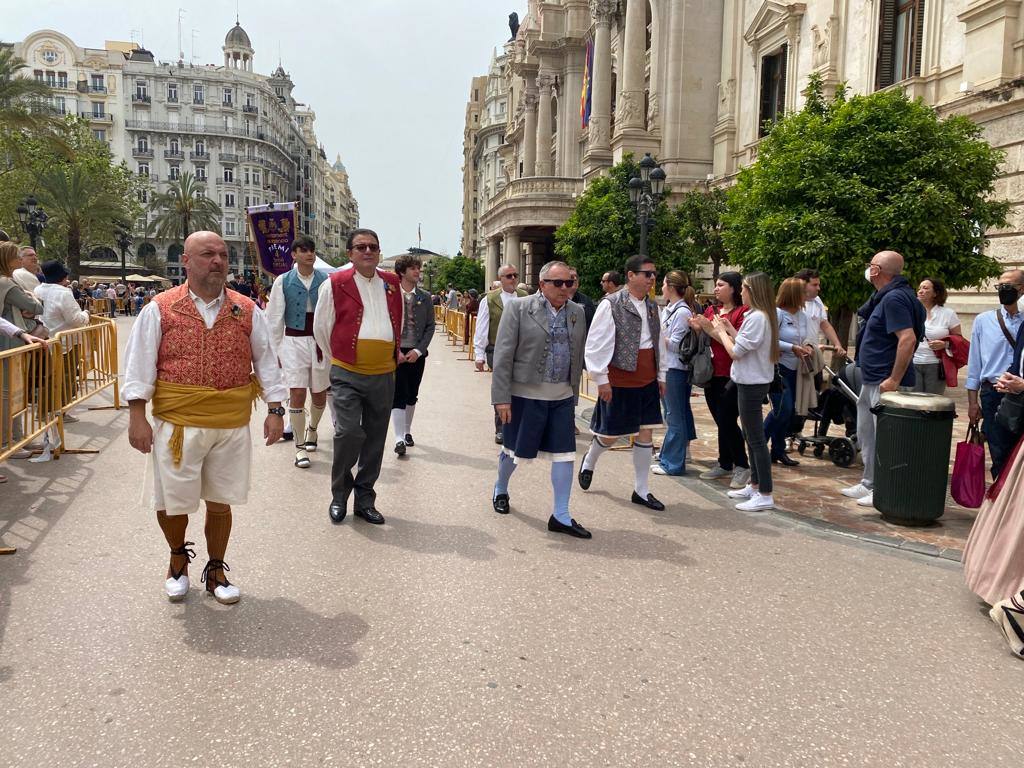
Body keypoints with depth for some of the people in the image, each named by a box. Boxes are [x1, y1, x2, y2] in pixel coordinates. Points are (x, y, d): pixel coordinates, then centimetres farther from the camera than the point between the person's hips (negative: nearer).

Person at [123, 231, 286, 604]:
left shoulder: (247, 310, 5)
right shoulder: (160, 309, -1)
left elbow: (266, 361, 8)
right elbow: (139, 364, -2)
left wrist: (275, 409, 2)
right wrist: (137, 416, -8)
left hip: (233, 426, 2)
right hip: (177, 424, -1)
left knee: (220, 502, 11)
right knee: (172, 500, 7)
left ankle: (216, 570, 30)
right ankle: (178, 557, 37)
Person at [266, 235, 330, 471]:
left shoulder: (325, 280, 1)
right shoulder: (283, 281, 0)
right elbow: (274, 319, 4)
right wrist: (276, 350, 2)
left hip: (321, 342, 2)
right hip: (294, 341, -1)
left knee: (319, 394, 12)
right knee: (297, 394, -7)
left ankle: (312, 428, 43)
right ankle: (300, 447, 5)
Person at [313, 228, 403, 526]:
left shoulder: (393, 284, 10)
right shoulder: (336, 284, -2)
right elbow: (321, 327, 6)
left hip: (384, 375, 4)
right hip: (347, 374, -4)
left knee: (375, 440, 9)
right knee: (348, 432, -15)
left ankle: (365, 499, 22)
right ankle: (339, 496, 7)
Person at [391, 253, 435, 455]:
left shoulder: (424, 297, 5)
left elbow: (430, 326, 6)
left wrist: (418, 350, -6)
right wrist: (395, 351, -11)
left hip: (417, 353, 3)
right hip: (395, 353, -3)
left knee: (411, 396, 13)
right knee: (398, 396, -7)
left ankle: (407, 431, 29)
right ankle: (399, 439, -8)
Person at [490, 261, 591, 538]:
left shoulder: (577, 313, 6)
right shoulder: (518, 308, -7)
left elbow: (578, 356, 12)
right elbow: (503, 355, -10)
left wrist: (573, 393, 11)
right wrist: (501, 397, -13)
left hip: (562, 397, 4)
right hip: (525, 394, -4)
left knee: (565, 454, 2)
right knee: (515, 450, 11)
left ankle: (561, 516, 13)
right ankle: (500, 489, 40)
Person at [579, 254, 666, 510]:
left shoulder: (652, 307, 9)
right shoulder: (611, 305, -13)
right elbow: (596, 345, -13)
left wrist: (660, 376, 16)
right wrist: (602, 380, -14)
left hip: (647, 382, 6)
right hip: (619, 382, -6)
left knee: (646, 433, 6)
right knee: (611, 434, 6)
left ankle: (641, 490, 17)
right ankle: (589, 461, 38)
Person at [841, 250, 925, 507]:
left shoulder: (894, 298, -18)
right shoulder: (886, 296, 14)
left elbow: (908, 339, -26)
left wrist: (894, 380, -26)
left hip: (885, 383, -11)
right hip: (871, 381, 11)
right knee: (866, 435, 18)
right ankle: (869, 485, 29)